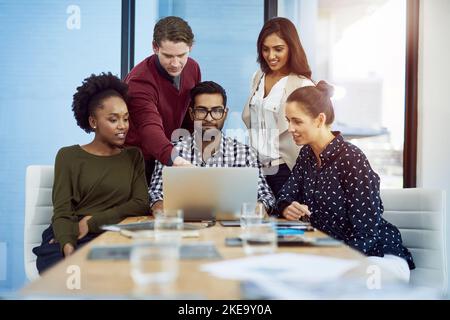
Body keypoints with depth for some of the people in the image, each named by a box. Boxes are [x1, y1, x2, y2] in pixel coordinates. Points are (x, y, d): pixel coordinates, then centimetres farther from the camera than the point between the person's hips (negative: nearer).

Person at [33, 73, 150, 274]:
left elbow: (141, 204, 4)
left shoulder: (133, 156, 17)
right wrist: (68, 247, -22)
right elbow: (61, 213, 0)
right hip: (68, 241, -1)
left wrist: (93, 222, -8)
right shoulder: (68, 156, 10)